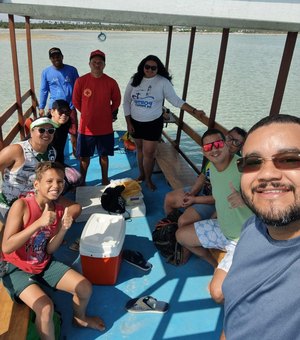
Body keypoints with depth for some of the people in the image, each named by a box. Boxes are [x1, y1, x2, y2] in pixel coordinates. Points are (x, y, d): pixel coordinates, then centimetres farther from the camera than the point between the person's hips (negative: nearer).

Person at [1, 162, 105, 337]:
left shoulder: (59, 210, -7)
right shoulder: (21, 206, -24)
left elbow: (49, 250, -4)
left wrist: (63, 229, -22)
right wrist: (39, 223, -37)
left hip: (44, 264, 6)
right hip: (17, 268, -5)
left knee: (85, 287, 1)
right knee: (46, 306, -28)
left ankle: (80, 318, 34)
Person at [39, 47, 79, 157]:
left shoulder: (71, 70, -3)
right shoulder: (46, 72, -1)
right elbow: (43, 90, 5)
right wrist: (41, 107, 4)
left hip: (70, 107, 0)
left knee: (73, 131, 9)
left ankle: (75, 150, 30)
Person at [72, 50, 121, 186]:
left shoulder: (111, 82, -7)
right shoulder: (81, 81, -9)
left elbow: (116, 101, 9)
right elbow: (76, 101, 4)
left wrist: (108, 114, 8)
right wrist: (88, 114, 7)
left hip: (105, 127, 0)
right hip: (86, 127, 0)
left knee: (104, 155, 15)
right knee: (84, 156, 13)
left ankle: (105, 179, 34)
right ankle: (82, 181, 31)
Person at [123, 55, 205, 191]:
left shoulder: (163, 82, -10)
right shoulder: (135, 80, -3)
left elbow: (176, 101, -10)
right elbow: (126, 102, 2)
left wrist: (194, 111, -17)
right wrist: (128, 123, -2)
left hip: (153, 123, -3)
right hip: (135, 122, 3)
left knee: (149, 152, -1)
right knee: (140, 149, 15)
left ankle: (148, 179, 21)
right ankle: (141, 174, 35)